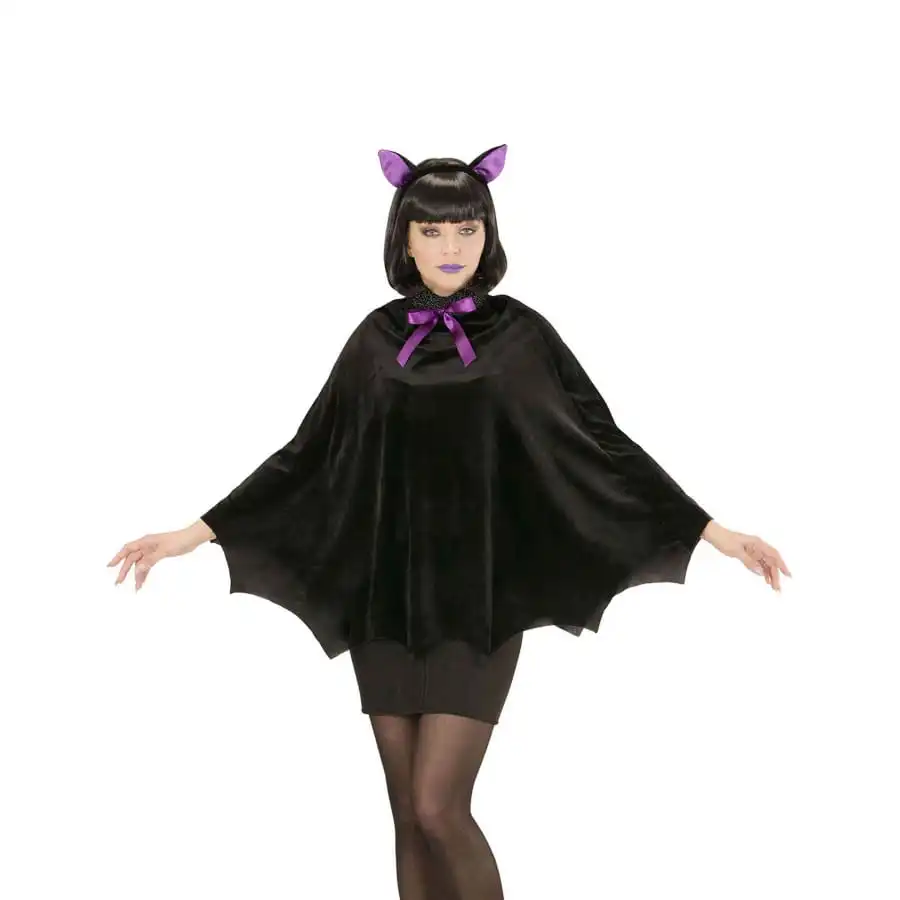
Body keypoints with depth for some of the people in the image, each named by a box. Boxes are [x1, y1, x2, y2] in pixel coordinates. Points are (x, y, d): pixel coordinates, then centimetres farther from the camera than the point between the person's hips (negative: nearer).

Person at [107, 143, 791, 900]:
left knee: (439, 810, -9)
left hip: (479, 605, -3)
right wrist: (198, 531, 6)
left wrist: (713, 532, -8)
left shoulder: (521, 334, -1)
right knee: (409, 816, 8)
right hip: (387, 604, 3)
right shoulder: (378, 338, 7)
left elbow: (601, 445, -1)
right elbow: (308, 455, 10)